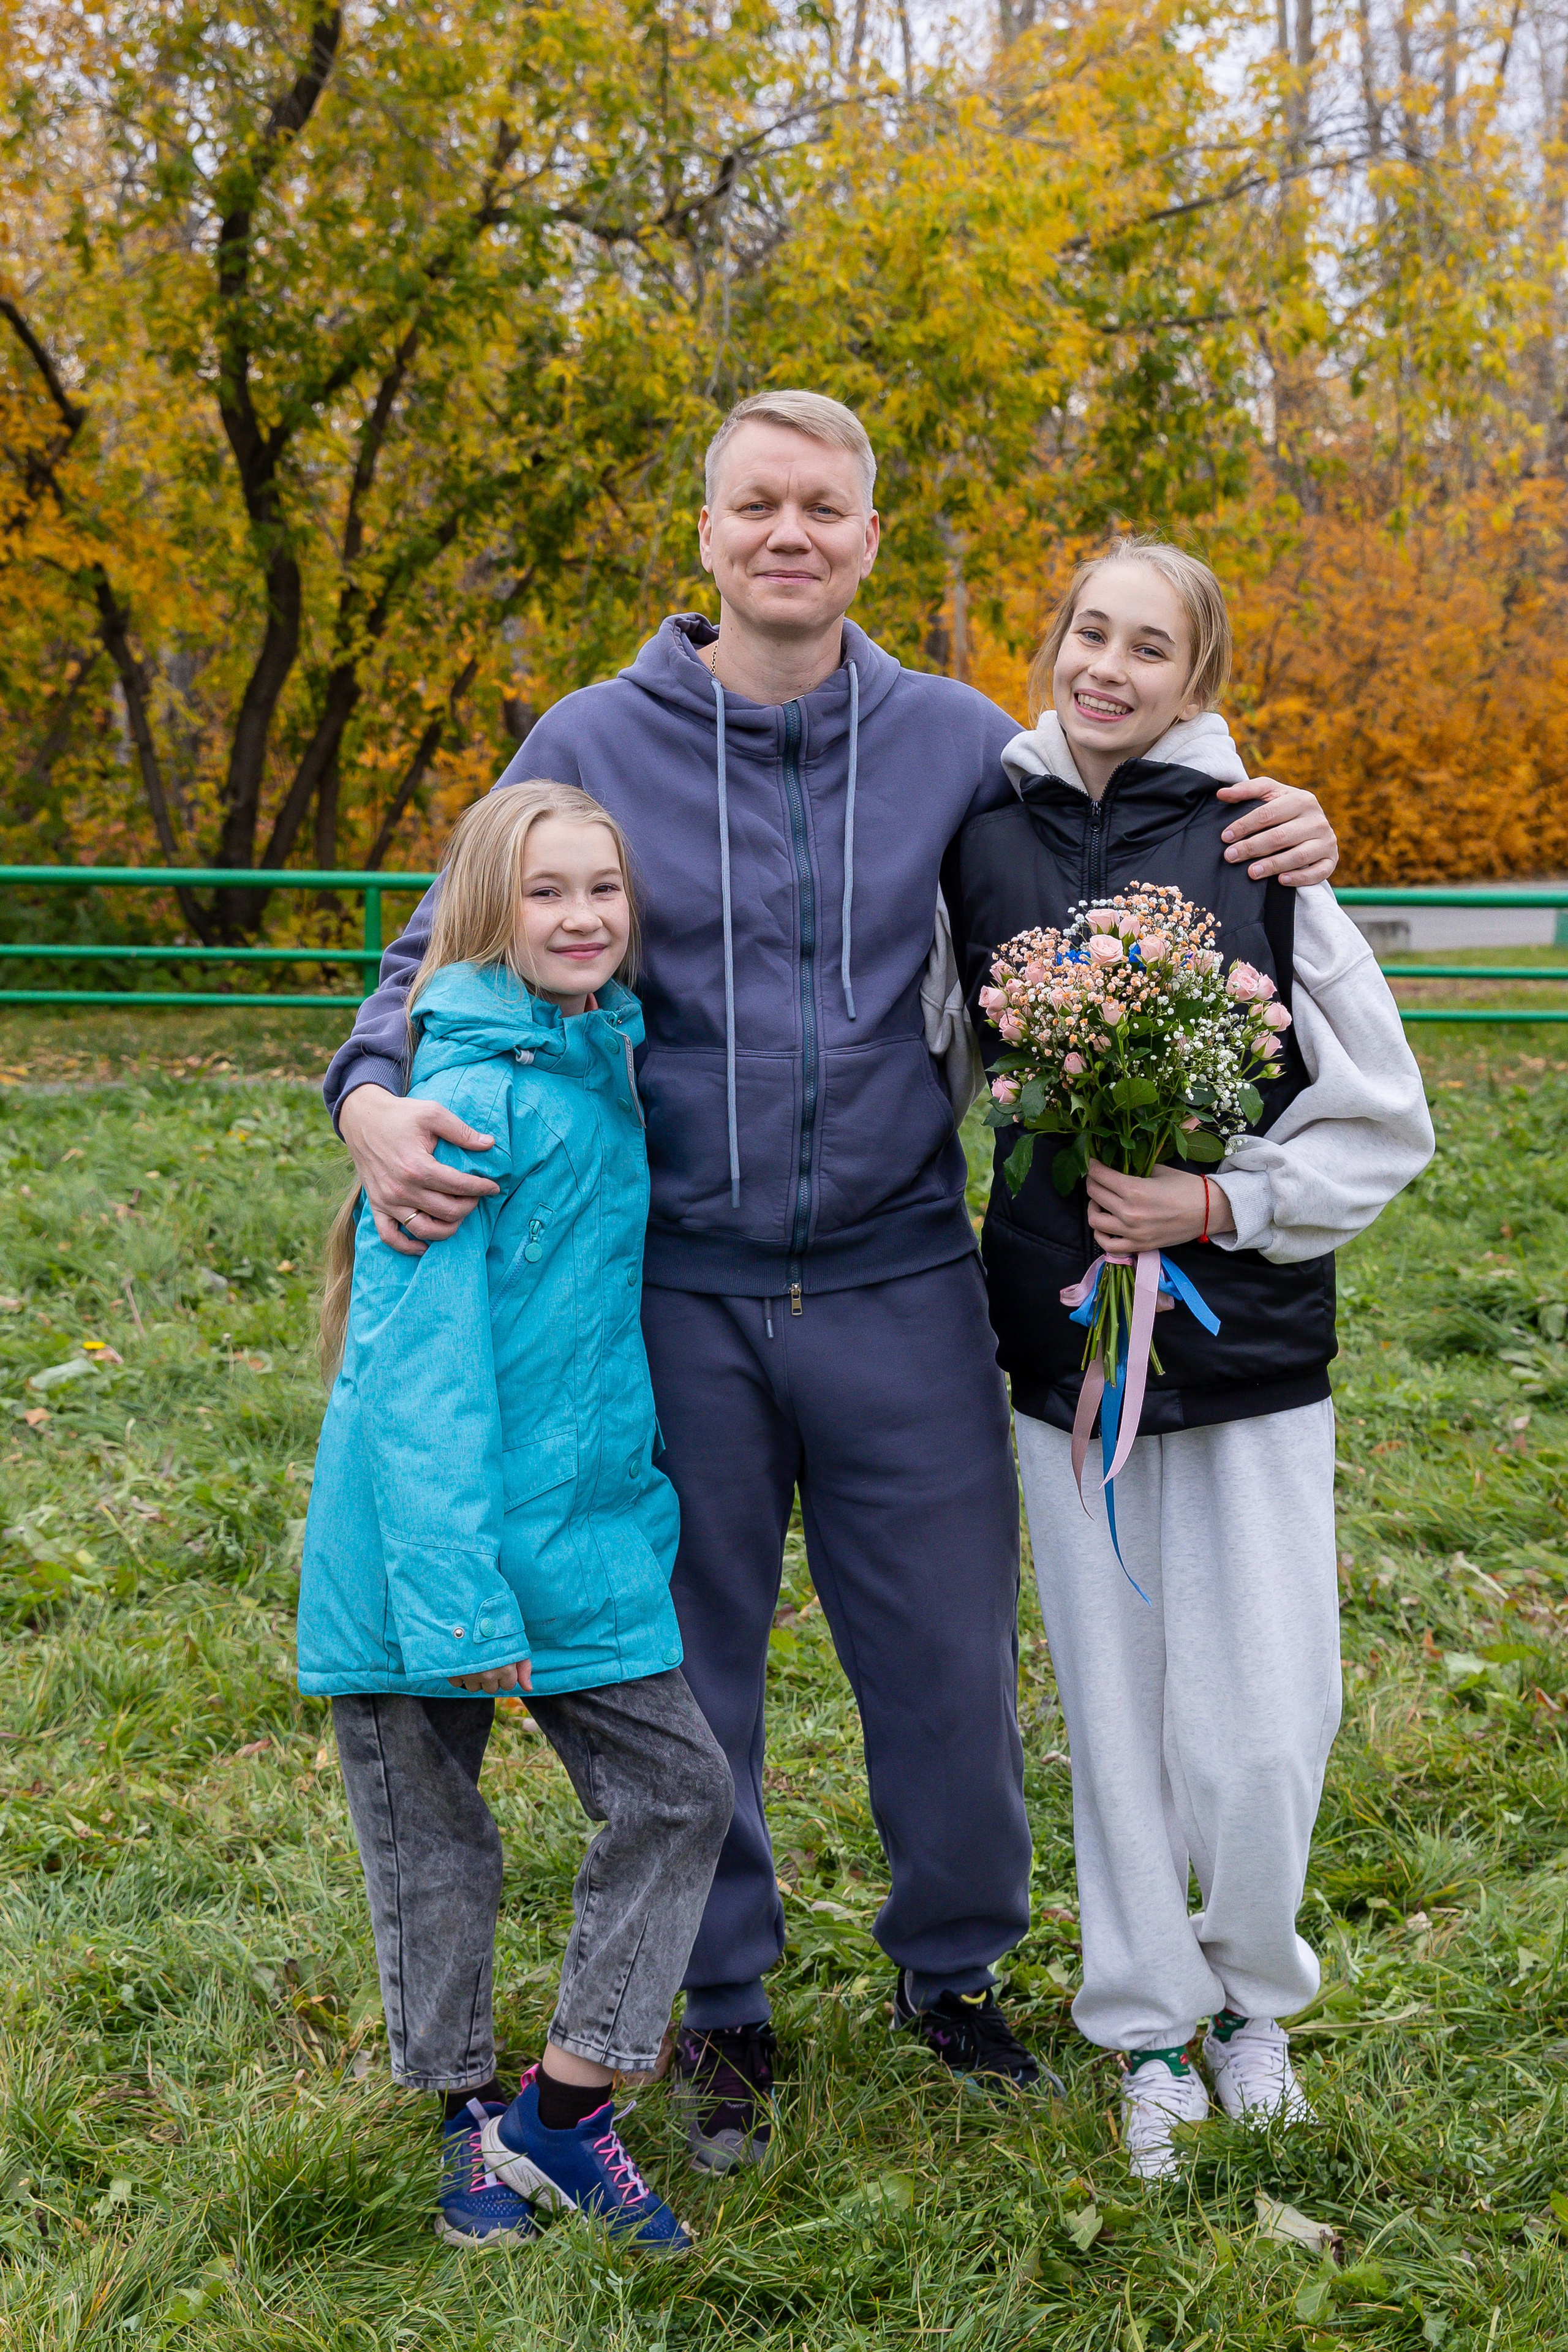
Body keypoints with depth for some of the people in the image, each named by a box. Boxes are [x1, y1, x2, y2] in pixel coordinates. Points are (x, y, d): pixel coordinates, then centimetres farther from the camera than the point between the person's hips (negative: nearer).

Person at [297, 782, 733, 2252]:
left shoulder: (604, 1067, 6)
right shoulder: (467, 1098, -18)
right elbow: (416, 1359, -21)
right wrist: (454, 1589, -25)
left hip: (577, 1525, 7)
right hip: (429, 1531, -7)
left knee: (679, 1794, 5)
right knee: (428, 1834, 10)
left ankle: (569, 2102, 18)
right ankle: (472, 2112, 31)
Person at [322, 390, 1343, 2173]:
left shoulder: (959, 741, 3)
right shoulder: (594, 745, 0)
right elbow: (446, 950, 8)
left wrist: (1277, 845, -5)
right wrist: (372, 1095, -13)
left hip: (900, 1287, 1)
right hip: (678, 1293, 0)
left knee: (950, 1660, 9)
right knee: (690, 1669, 11)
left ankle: (954, 1965, 34)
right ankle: (721, 2007, 32)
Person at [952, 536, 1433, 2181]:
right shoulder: (986, 844, 1)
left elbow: (1384, 1123, -2)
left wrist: (1218, 1203, -14)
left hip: (1249, 1352, -2)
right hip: (1060, 1347, 2)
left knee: (1262, 1737, -2)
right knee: (1115, 1718, 10)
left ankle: (1250, 1993, 27)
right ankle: (1151, 2029, 30)